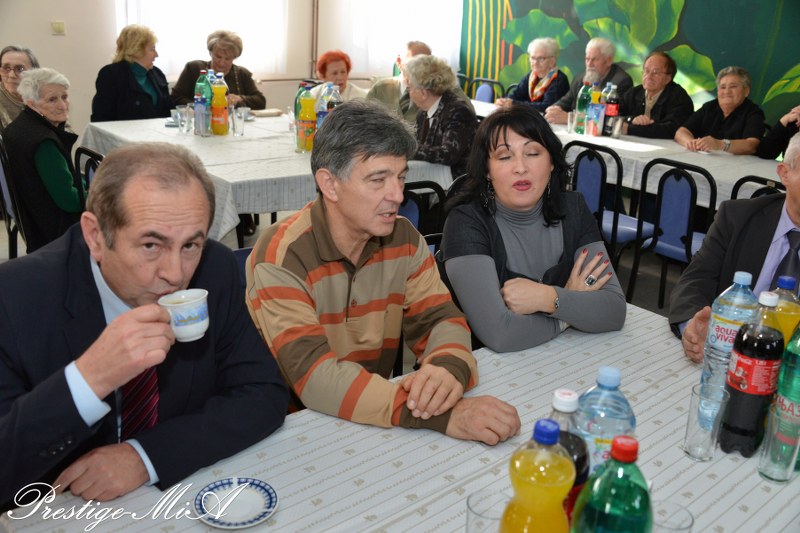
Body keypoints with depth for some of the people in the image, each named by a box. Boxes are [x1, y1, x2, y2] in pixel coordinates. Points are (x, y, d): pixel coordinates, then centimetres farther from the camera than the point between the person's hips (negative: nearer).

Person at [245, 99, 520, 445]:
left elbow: (439, 319, -2)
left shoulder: (404, 239, -1)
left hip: (379, 423, 5)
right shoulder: (280, 259, -19)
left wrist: (448, 369, -26)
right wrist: (442, 415, -37)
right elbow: (314, 377, -28)